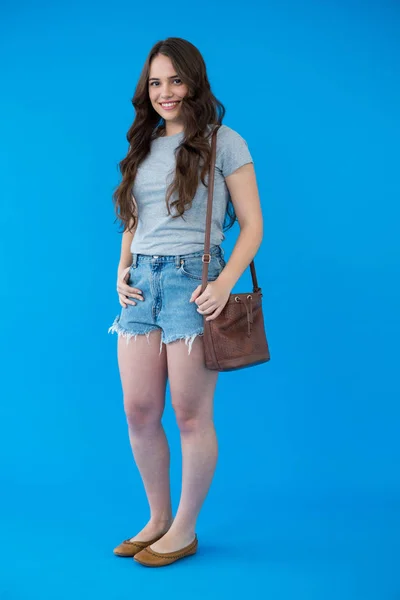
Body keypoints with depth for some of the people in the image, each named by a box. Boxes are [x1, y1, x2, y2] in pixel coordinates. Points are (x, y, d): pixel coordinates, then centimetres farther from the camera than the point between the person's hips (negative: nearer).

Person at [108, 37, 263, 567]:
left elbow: (252, 226, -3)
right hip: (142, 283, 6)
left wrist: (225, 283, -16)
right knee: (139, 412, 6)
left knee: (191, 415, 0)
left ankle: (185, 530, 16)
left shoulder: (223, 142, 1)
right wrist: (123, 269, 5)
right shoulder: (144, 147, 17)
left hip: (192, 279, -5)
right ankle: (158, 519, 24)